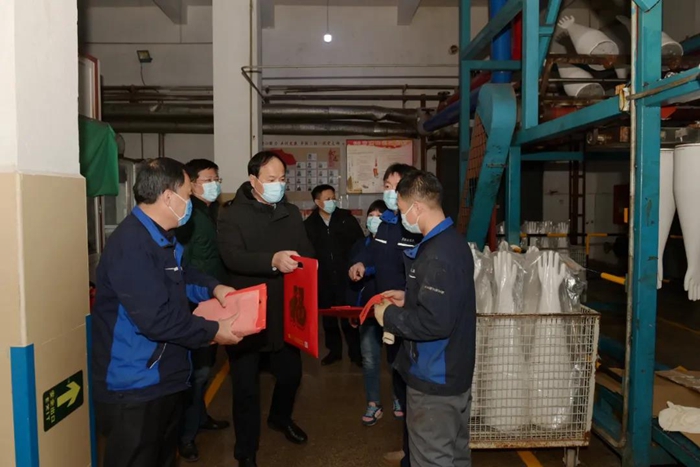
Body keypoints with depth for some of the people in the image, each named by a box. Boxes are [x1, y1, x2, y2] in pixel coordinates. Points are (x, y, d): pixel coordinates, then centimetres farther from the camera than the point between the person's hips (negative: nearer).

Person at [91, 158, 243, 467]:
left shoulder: (162, 238, 10)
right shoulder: (131, 245, -26)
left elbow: (180, 276, 26)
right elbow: (157, 319, -31)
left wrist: (213, 288, 7)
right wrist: (213, 332, -20)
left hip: (166, 378, 10)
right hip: (136, 387, -10)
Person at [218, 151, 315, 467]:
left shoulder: (292, 214, 7)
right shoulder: (233, 215, -10)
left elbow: (307, 253, 7)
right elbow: (232, 257, -26)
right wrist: (273, 261, -42)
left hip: (285, 313, 5)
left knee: (291, 372, 21)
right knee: (246, 385, 7)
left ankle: (280, 417, 51)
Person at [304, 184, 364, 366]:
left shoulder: (347, 218, -1)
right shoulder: (309, 224, -1)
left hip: (345, 276, -1)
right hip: (322, 278, 2)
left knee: (349, 316, 1)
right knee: (327, 316, 13)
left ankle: (355, 352, 17)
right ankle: (334, 350, 29)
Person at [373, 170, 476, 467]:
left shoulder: (436, 256, -26)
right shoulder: (454, 242, 6)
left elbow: (434, 323, -32)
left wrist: (390, 316, -18)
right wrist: (408, 298, 9)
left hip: (434, 379, -10)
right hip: (454, 372, 10)